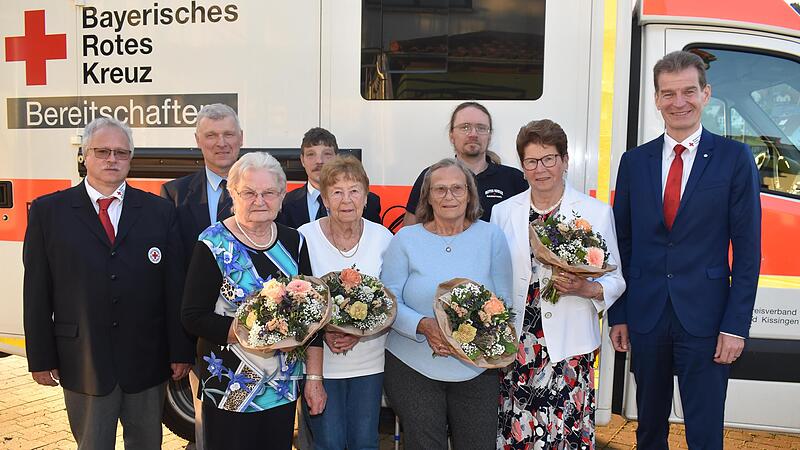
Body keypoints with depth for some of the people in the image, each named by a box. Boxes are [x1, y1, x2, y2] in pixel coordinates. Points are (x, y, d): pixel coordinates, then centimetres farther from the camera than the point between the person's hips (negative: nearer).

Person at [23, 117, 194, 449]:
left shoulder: (160, 211, 1)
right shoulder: (48, 211, 0)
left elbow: (175, 286, 0)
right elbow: (36, 292, 0)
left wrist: (181, 351, -2)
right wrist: (41, 358, -2)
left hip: (147, 359, 1)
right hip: (82, 363, -1)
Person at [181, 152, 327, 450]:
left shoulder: (293, 242, 2)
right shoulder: (214, 244, -10)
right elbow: (193, 318, -13)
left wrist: (315, 377, 1)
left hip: (285, 383, 4)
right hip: (230, 386, -4)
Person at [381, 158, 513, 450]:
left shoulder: (491, 236, 0)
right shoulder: (405, 239, -2)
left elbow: (503, 302, -1)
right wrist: (424, 325, -22)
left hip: (476, 368, 1)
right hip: (412, 367, -1)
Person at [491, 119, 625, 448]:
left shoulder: (597, 212, 1)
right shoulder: (503, 212, 7)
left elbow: (614, 279, 5)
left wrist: (586, 289, -15)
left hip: (568, 347, -2)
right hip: (514, 345, 2)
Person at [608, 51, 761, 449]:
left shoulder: (735, 158, -2)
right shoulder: (634, 162, 6)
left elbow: (747, 249, -3)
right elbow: (622, 243, 7)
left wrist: (736, 325, -8)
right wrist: (617, 315, 4)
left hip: (705, 320, -2)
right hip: (646, 316, 3)